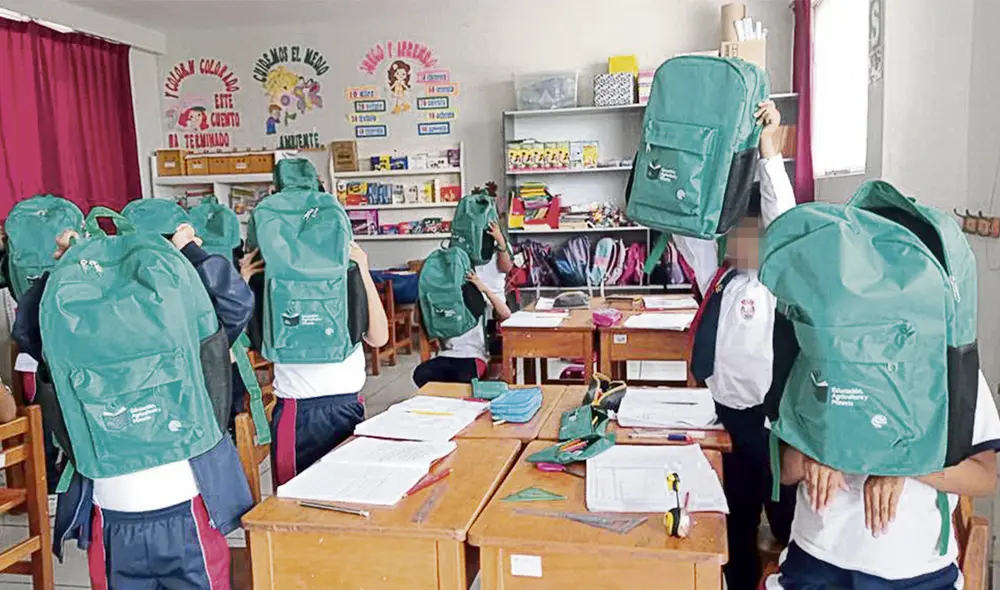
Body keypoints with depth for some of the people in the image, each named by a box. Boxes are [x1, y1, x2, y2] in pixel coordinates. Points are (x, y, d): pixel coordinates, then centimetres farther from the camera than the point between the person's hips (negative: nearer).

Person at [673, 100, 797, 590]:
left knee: (785, 518, 9)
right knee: (736, 517, 21)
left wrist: (768, 147, -27)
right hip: (729, 413, 6)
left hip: (772, 420, -6)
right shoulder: (718, 277, 6)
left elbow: (783, 218, -22)